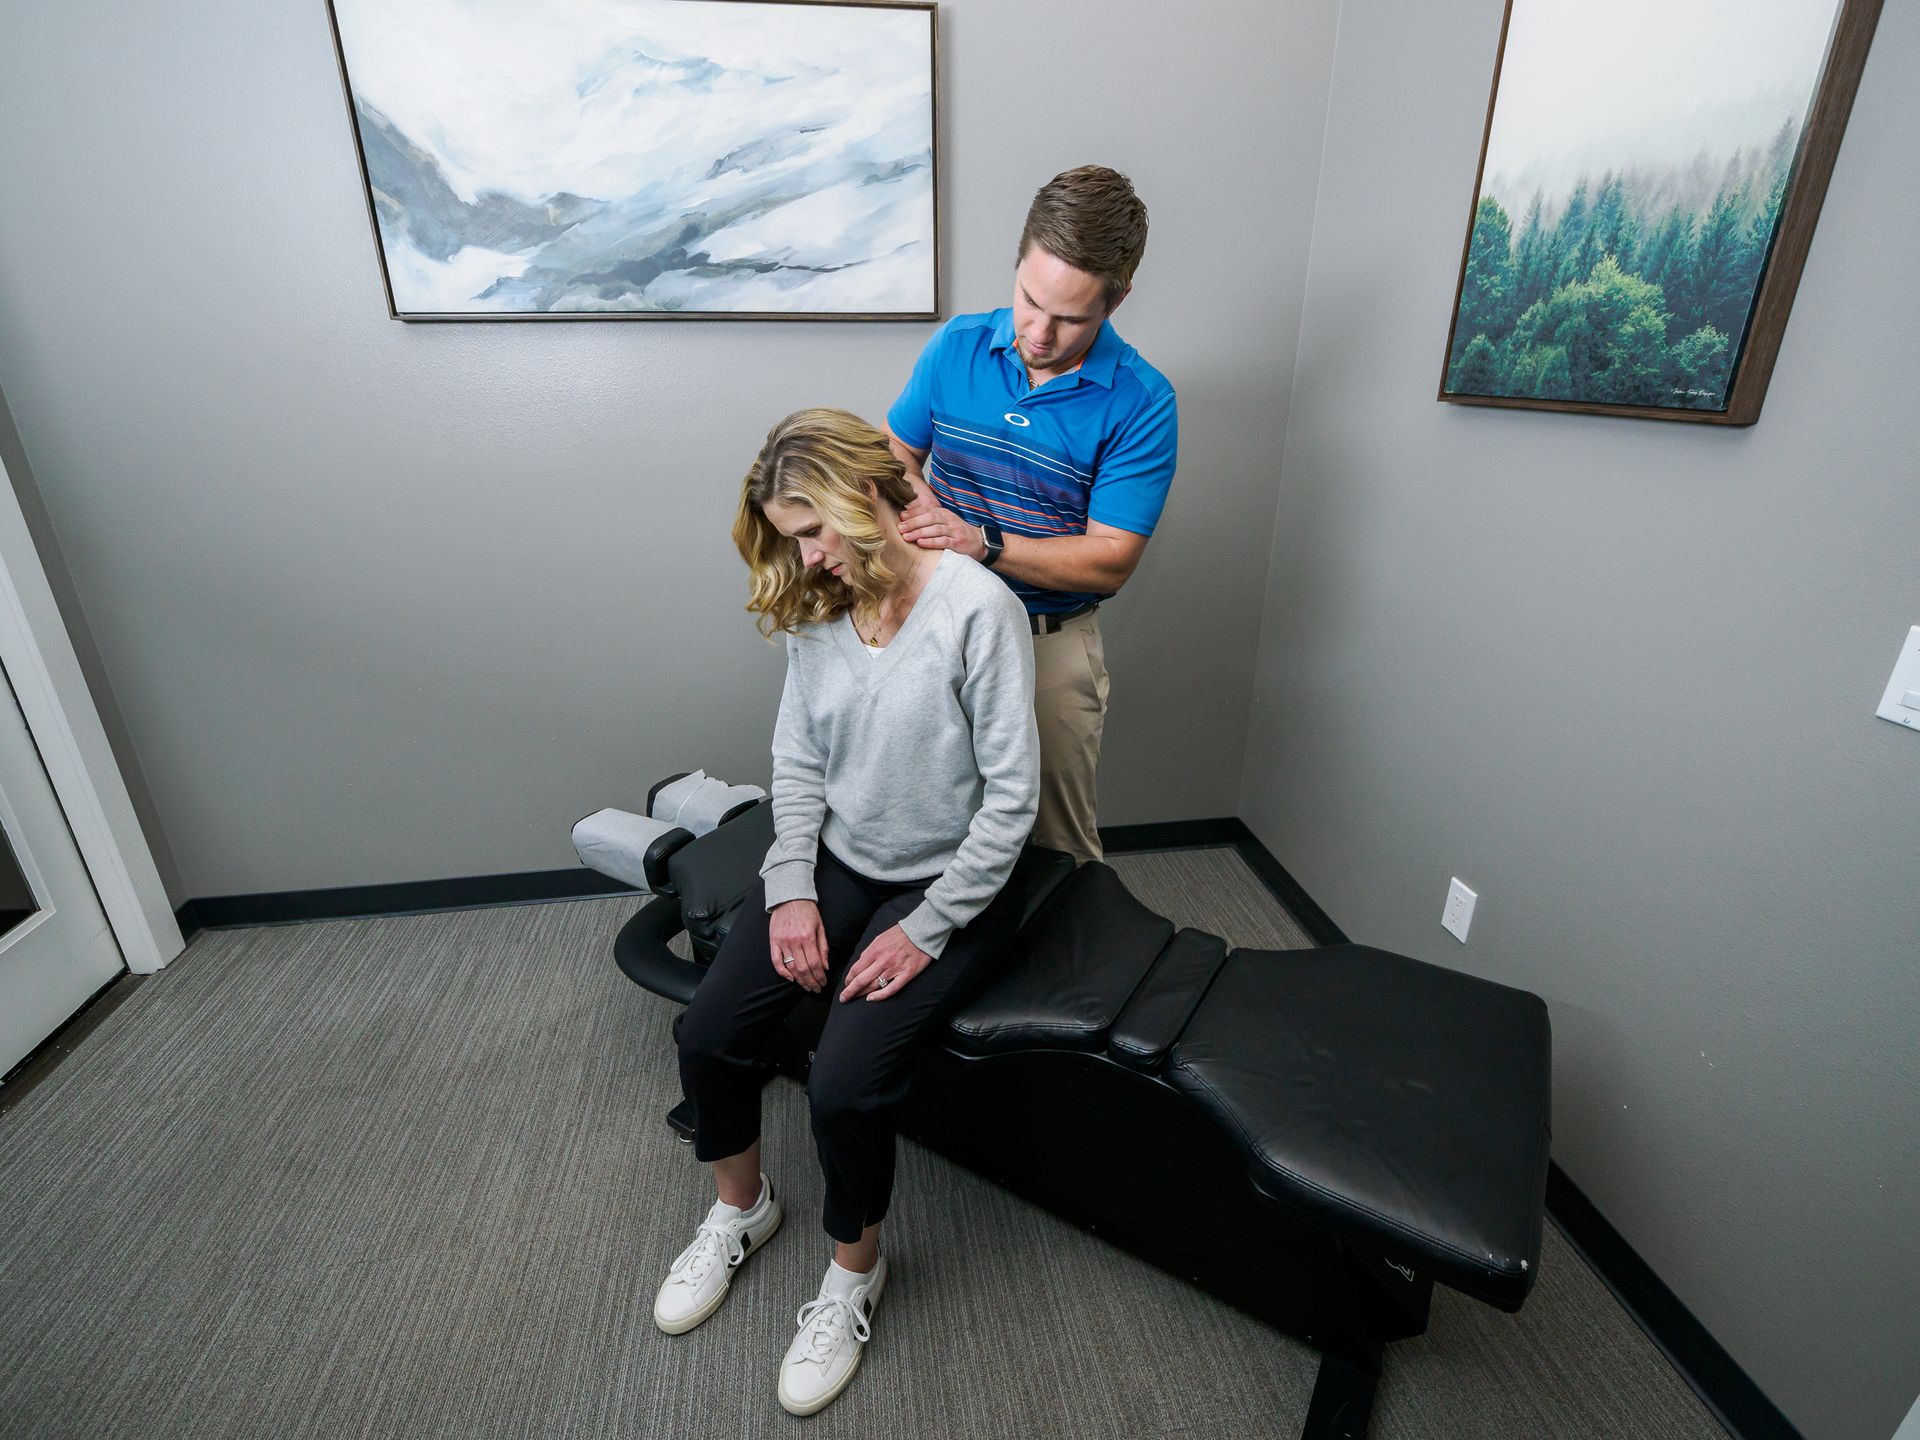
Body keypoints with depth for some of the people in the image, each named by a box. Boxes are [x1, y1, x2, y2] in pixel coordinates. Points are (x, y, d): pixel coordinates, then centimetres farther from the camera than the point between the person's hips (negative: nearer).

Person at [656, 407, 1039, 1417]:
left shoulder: (977, 607, -18)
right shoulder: (816, 608, 1)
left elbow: (1011, 795, -17)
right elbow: (796, 761, 5)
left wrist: (925, 929, -17)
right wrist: (791, 891, -6)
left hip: (943, 882, -5)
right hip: (832, 864, 6)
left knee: (843, 1083, -19)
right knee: (706, 1033, -5)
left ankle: (854, 1270, 16)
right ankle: (741, 1208, 29)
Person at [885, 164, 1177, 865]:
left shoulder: (1141, 404, -13)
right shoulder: (955, 346, -2)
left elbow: (1109, 562, -15)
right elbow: (898, 454, 10)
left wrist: (983, 541, -25)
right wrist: (914, 498, -13)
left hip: (1053, 645, -2)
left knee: (1059, 838, 12)